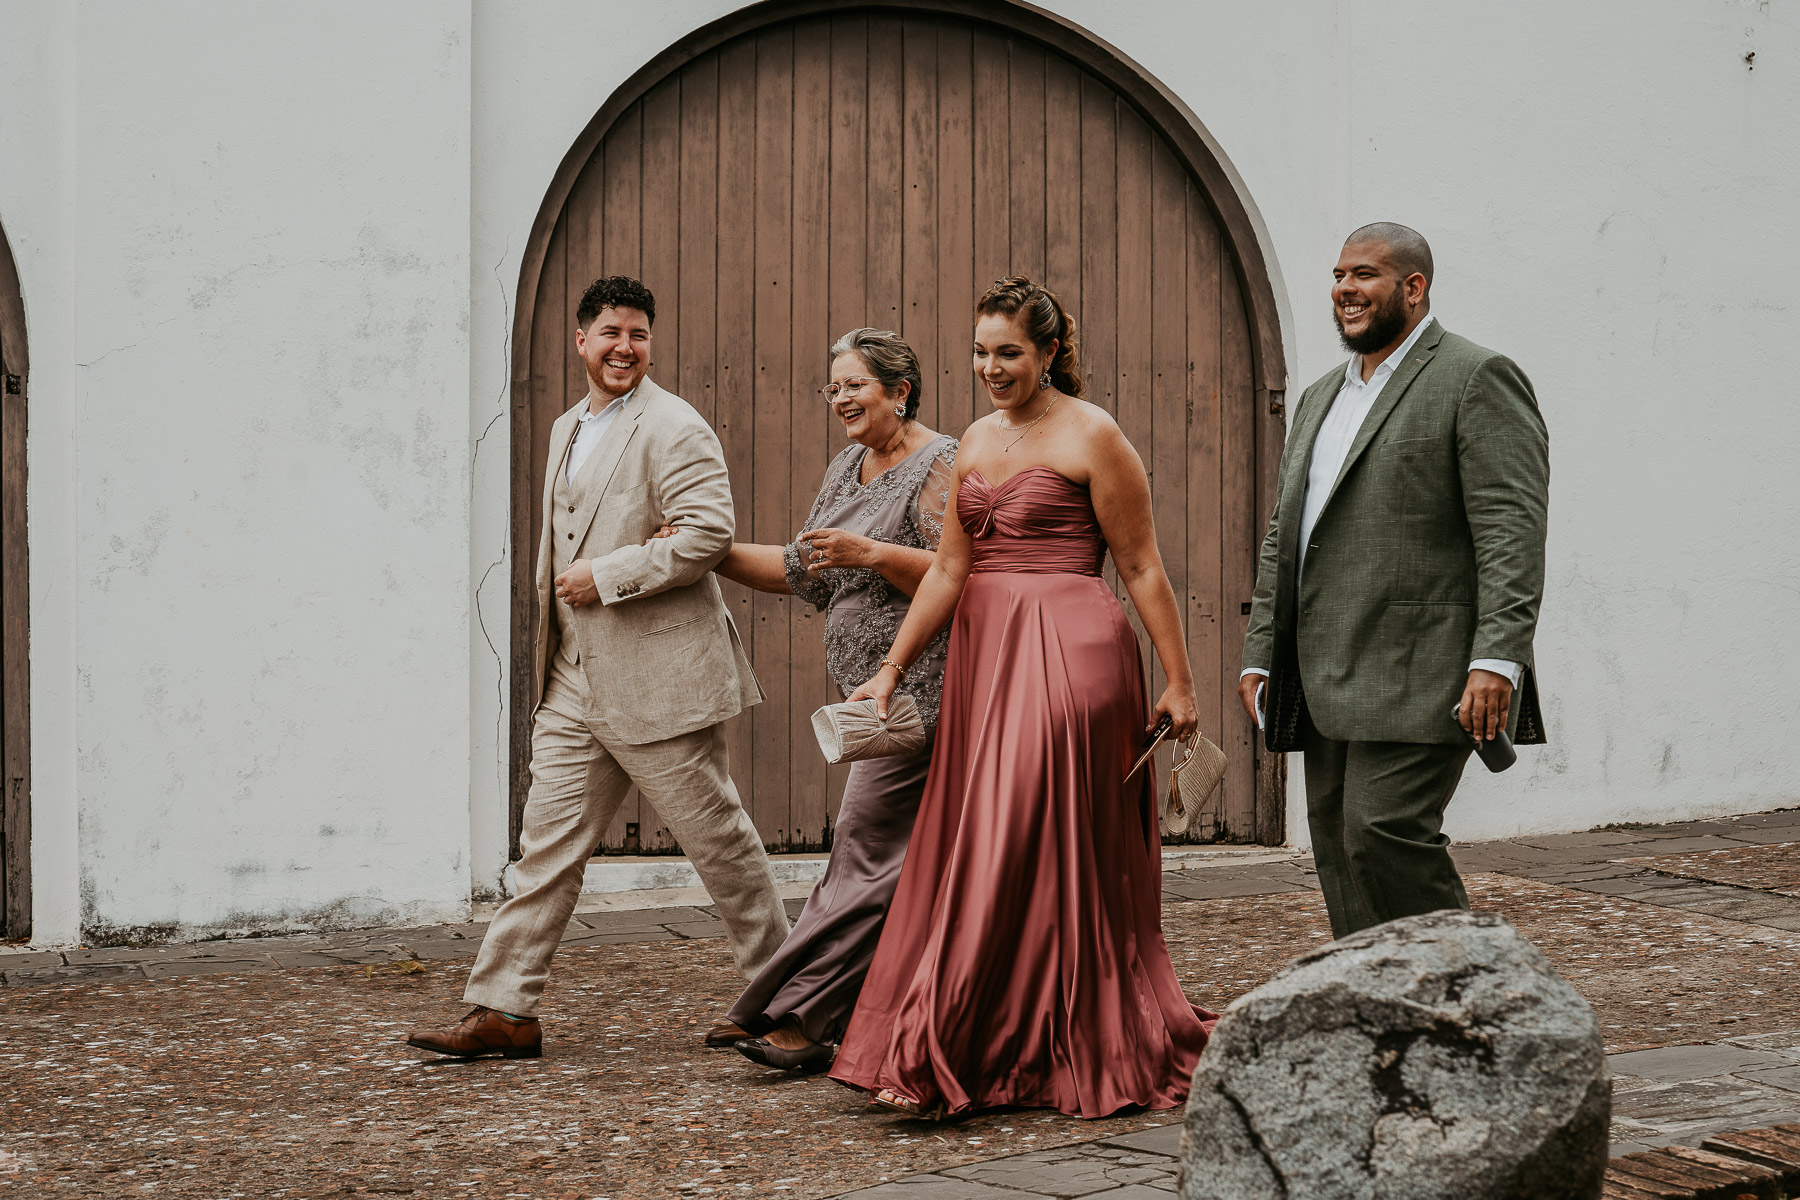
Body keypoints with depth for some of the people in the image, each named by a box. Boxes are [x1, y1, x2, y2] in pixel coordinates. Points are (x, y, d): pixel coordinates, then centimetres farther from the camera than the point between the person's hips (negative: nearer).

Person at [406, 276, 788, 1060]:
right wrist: (556, 594, 15)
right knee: (548, 845, 5)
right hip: (574, 682, 8)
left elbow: (706, 534, -21)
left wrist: (603, 578, -18)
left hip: (657, 677, -7)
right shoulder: (566, 430, 18)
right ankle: (505, 1010, 7)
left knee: (717, 838, 3)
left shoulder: (672, 428, -10)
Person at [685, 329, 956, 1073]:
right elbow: (803, 571, 22)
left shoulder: (939, 465, -10)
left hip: (920, 690, -9)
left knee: (868, 849, -9)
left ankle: (799, 1017, -9)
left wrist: (871, 553, -25)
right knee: (917, 861, 11)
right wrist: (714, 554, 12)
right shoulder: (847, 470, 17)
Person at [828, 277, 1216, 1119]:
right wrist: (893, 668, 8)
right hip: (985, 651, 7)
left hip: (1067, 651, -7)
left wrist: (1179, 681, -6)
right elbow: (949, 570, 13)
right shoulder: (977, 442, 15)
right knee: (973, 845, 7)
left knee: (1021, 844, -8)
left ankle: (943, 1056, -7)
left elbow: (1141, 567, -5)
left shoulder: (1090, 435, -5)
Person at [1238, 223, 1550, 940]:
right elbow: (1283, 537, 24)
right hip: (1328, 686, 8)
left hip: (1414, 676, -8)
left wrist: (1497, 659, -22)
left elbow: (1512, 528, -13)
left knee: (1385, 833, -15)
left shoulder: (1476, 379, -4)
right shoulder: (1321, 397, 22)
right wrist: (1260, 656, 17)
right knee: (1339, 849, 6)